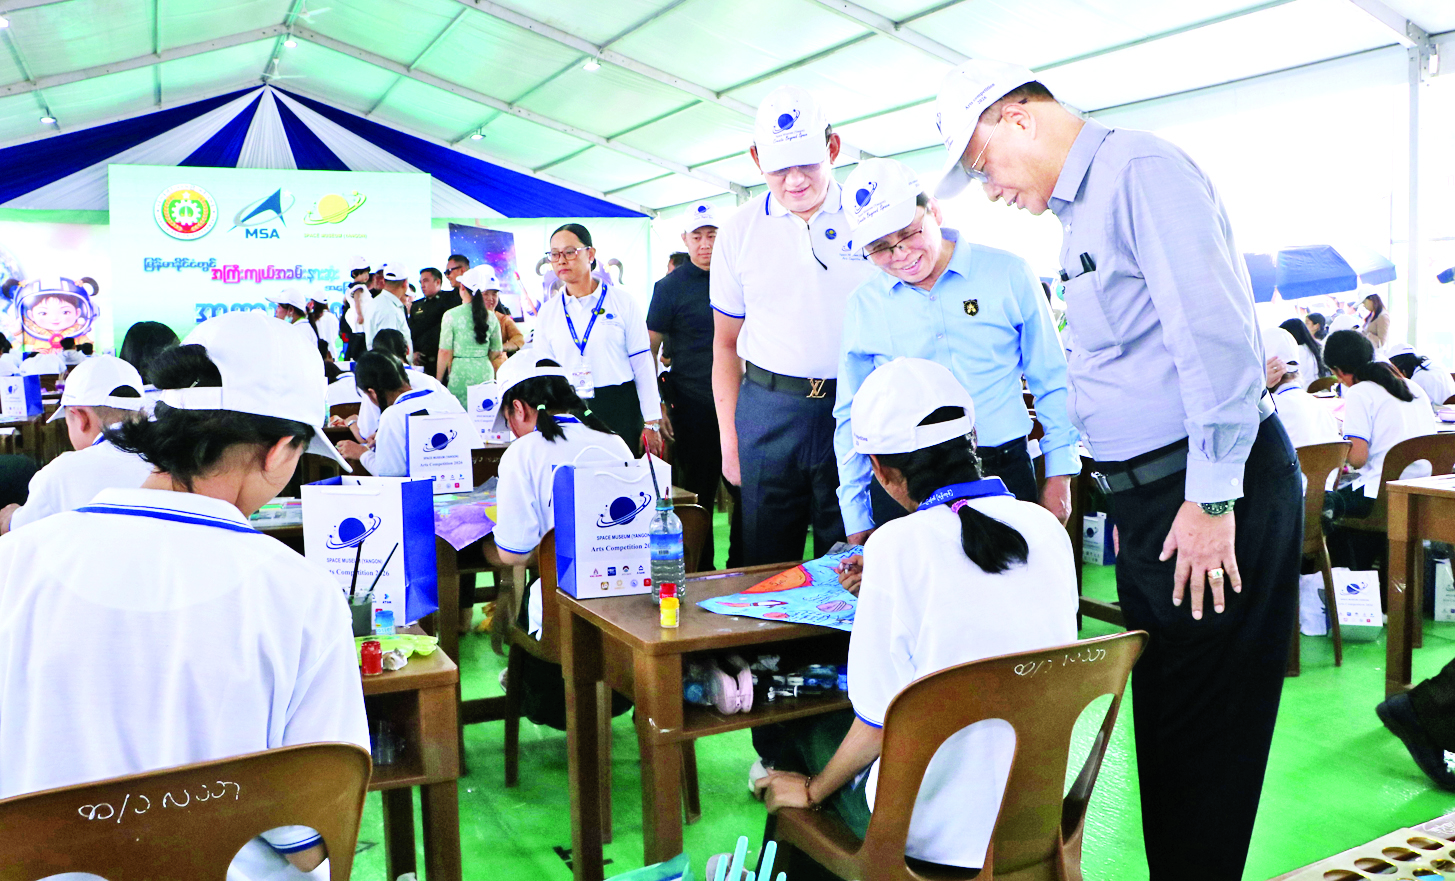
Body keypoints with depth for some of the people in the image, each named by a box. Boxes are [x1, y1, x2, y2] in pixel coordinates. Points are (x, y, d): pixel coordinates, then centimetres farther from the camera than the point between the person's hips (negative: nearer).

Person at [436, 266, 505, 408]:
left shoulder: (451, 315, -6)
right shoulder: (491, 316, 4)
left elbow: (445, 352, -6)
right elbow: (496, 353, 10)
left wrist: (438, 380, 3)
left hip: (460, 371, -3)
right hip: (485, 371, 3)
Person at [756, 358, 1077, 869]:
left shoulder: (898, 546, -21)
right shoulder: (1047, 527, -4)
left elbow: (881, 724, -14)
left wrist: (812, 790, 4)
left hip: (937, 835, -5)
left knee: (812, 735, 23)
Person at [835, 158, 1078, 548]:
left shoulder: (1008, 274, -1)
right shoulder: (864, 304, 3)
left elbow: (1053, 384, 6)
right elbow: (852, 417, 10)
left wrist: (1058, 478, 3)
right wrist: (856, 522, 8)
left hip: (1003, 475, 0)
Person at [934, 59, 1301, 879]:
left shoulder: (1142, 169, -12)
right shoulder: (1082, 207, 18)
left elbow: (1214, 334, -21)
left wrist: (1212, 498, -21)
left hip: (1213, 493, -10)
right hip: (1153, 495, 10)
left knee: (1205, 721, 1)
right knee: (1162, 711, 15)